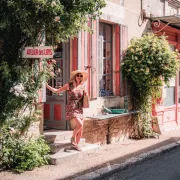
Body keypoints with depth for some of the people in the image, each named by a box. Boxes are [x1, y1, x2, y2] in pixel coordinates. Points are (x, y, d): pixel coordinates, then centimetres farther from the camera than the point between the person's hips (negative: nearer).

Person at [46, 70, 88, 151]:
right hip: (71, 109, -5)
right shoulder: (69, 85, -1)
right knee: (79, 124, -24)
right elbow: (56, 91, 3)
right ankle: (73, 138, 3)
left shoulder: (82, 87, 8)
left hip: (79, 110, 5)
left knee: (80, 130, 4)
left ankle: (76, 145, 23)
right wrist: (47, 85, -4)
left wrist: (86, 95, 0)